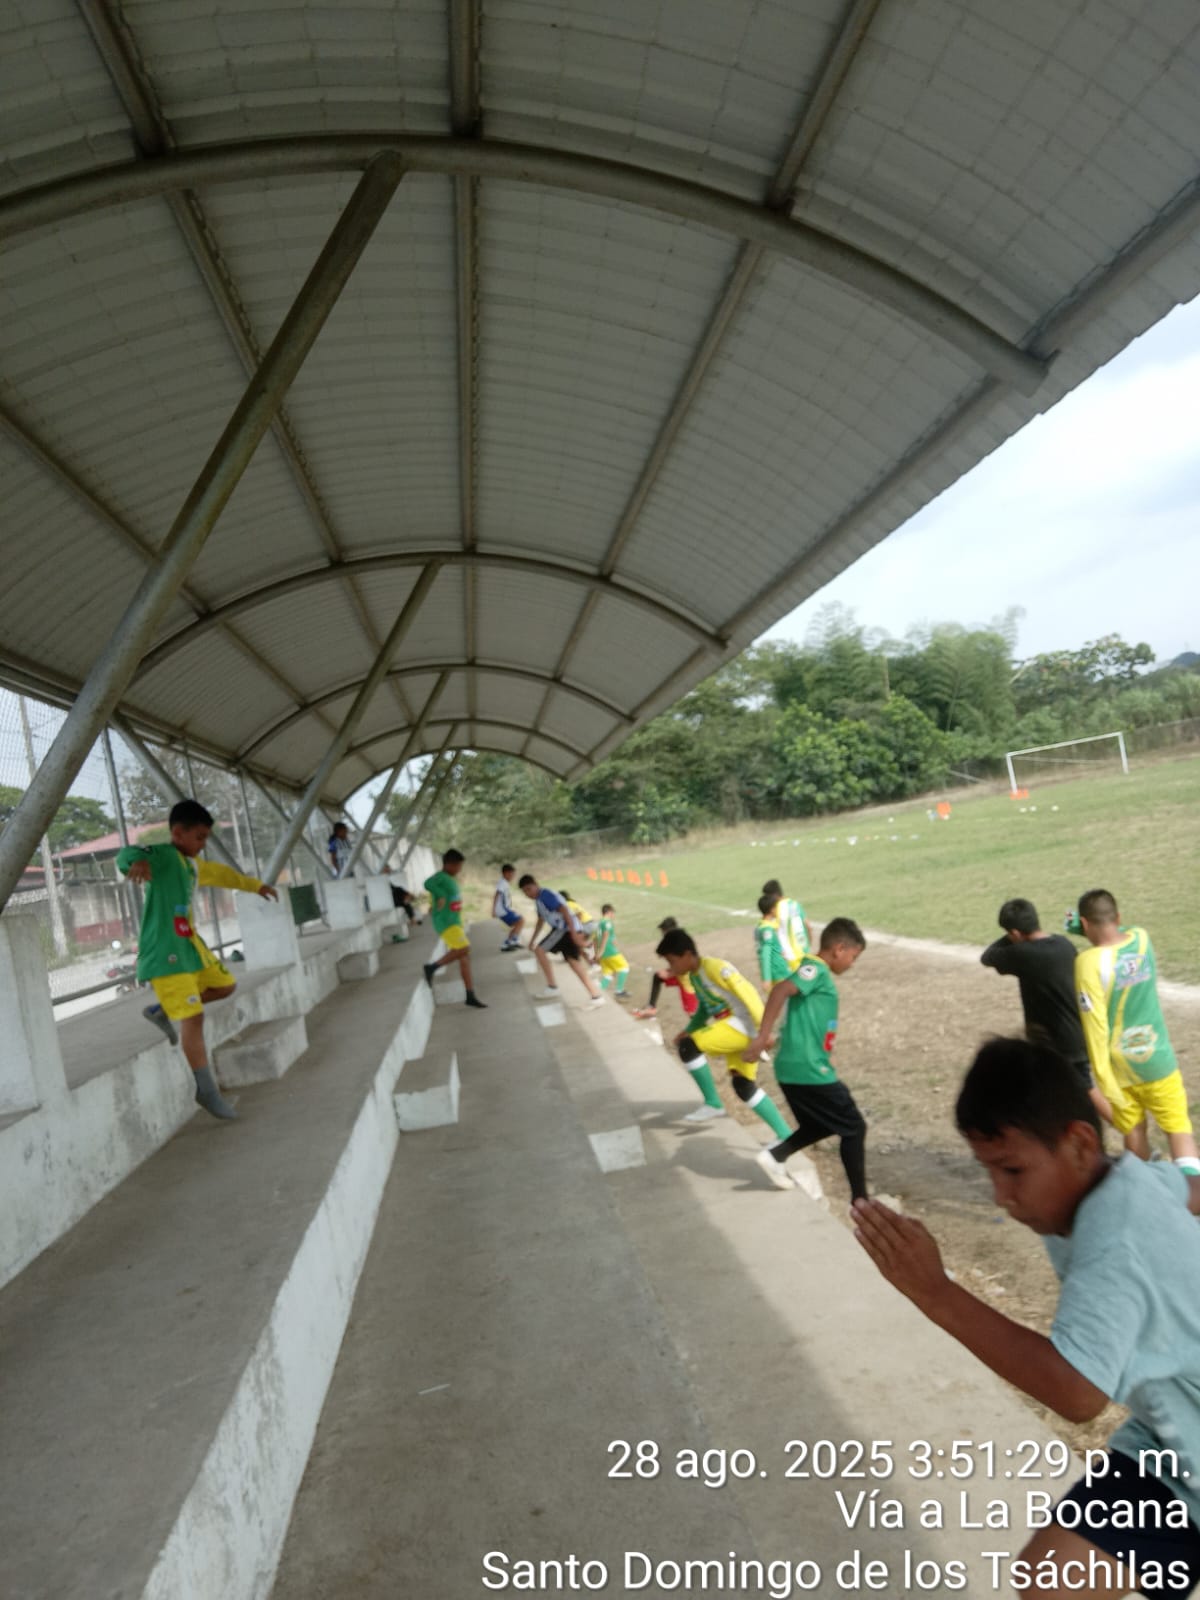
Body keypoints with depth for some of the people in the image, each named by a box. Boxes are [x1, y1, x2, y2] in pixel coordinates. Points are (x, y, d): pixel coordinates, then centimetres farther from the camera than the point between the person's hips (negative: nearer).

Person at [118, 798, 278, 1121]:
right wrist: (137, 860, -57)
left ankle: (161, 1011, 30)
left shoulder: (191, 864, 16)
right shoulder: (164, 856, -12)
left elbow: (221, 873, 34)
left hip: (190, 943, 10)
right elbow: (126, 855, -32)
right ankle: (206, 1090, 0)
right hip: (164, 951, -10)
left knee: (225, 985, 21)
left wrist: (255, 885, 48)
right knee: (193, 1017, -10)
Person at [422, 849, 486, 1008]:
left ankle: (470, 996, 8)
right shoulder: (440, 877, -13)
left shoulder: (451, 879, 15)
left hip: (455, 922, 9)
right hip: (445, 923, -9)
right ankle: (432, 967, -6)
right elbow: (428, 884, -36)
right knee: (463, 949, -21)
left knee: (465, 957, 5)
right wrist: (441, 897, -27)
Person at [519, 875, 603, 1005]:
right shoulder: (539, 899, 21)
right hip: (565, 929, 10)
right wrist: (533, 939, 37)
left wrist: (573, 933, -25)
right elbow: (541, 920, 36)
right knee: (574, 962, 9)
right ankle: (596, 996, 8)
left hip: (567, 928, -10)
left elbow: (564, 910, -20)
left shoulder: (545, 895, -10)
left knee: (540, 950, -5)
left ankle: (552, 988, 0)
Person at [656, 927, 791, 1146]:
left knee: (687, 1047, -17)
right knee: (743, 1085, 10)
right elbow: (704, 1007, 25)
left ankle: (713, 1104, -2)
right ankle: (784, 1135, 15)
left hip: (742, 1024, -10)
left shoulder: (715, 968, -17)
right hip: (731, 1026, 10)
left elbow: (748, 994, -21)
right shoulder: (693, 975, 11)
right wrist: (688, 1031, 11)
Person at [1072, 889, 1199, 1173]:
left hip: (1120, 1067, -3)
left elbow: (1096, 1027, -22)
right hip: (1157, 1060, 3)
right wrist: (1097, 932, 4)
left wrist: (1105, 1081, -17)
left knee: (1134, 1132, 15)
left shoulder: (1089, 962, -22)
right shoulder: (1142, 939, -8)